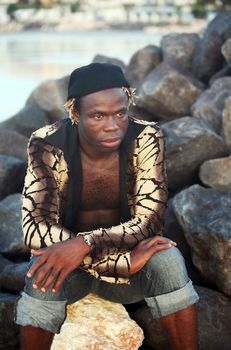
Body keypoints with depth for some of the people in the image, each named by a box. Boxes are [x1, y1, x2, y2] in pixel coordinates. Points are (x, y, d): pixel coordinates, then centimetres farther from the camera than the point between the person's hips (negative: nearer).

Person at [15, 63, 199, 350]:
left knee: (168, 260, -31)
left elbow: (150, 222, -22)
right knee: (44, 271, -34)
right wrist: (125, 260, -33)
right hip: (67, 260, 0)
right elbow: (34, 229, -26)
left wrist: (85, 243, -39)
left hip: (131, 252, 1)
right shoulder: (48, 145, -21)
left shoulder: (146, 139, -19)